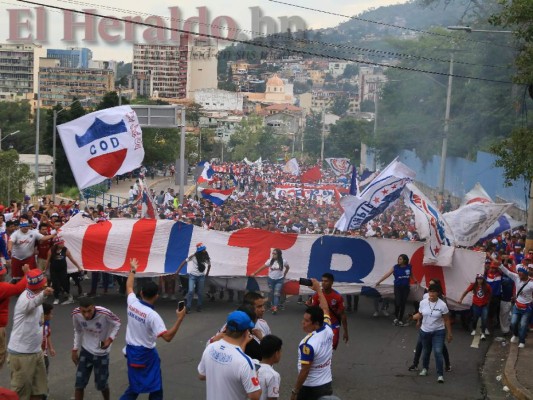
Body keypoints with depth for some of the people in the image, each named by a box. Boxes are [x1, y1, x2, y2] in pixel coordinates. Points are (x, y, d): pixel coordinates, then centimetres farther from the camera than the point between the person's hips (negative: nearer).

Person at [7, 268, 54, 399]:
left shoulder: (36, 296, 8)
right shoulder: (26, 297, -21)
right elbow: (31, 304, -48)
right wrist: (43, 294, -68)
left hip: (36, 351, 9)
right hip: (21, 354, -9)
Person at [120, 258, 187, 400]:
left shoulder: (132, 303, -7)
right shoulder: (152, 315, -24)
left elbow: (129, 287, 16)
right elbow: (167, 337, -28)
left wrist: (132, 270, 30)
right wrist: (180, 319, -26)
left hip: (131, 350, 7)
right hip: (146, 354, -7)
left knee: (134, 387, 21)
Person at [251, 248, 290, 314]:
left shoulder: (283, 261, -9)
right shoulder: (270, 261, -7)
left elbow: (287, 268, 11)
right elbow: (262, 268, -7)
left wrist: (284, 275, 6)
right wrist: (254, 273, -10)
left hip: (279, 280, -2)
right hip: (271, 279, 2)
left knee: (277, 293, -12)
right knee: (271, 293, 9)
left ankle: (275, 308, -19)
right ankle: (272, 306, 22)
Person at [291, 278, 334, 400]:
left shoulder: (308, 344, -25)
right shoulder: (328, 330, -4)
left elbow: (304, 371, -20)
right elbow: (325, 309, 14)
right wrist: (318, 289, 24)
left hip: (310, 389, -7)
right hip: (327, 386, 7)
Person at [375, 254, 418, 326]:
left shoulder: (409, 267, -2)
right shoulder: (395, 267, -7)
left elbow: (411, 275, 19)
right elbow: (387, 275, -7)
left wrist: (416, 281, 26)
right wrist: (379, 282, -9)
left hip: (406, 287, 2)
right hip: (398, 287, -2)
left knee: (403, 303, 5)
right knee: (397, 303, -13)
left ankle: (400, 319, 18)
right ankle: (396, 317, 12)